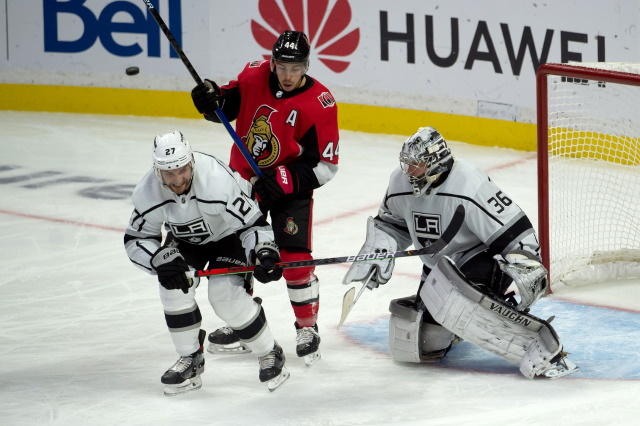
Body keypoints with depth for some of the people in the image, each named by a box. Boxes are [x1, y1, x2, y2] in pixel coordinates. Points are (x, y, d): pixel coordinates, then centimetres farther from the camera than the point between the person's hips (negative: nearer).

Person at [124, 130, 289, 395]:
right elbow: (136, 240, -16)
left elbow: (253, 224, -31)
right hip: (185, 239, 4)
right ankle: (190, 361, 0)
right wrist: (162, 259, -34)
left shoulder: (218, 182, -40)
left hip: (230, 232, -4)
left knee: (225, 292, -22)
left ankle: (270, 355, -2)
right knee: (173, 284, -19)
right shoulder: (147, 192, -27)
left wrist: (264, 252, -48)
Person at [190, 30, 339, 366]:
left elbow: (324, 166, -19)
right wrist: (212, 99, -18)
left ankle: (307, 328, 8)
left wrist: (284, 182, -29)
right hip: (244, 180, 4)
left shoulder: (319, 104, -22)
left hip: (289, 188, -4)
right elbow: (228, 105, 6)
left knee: (294, 258, -12)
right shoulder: (254, 77, -11)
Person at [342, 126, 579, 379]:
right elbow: (391, 222, 17)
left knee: (452, 300, -42)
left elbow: (513, 230, -25)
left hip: (483, 260, -8)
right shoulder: (400, 186, -5)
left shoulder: (469, 186, -27)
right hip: (439, 269, 8)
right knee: (409, 346, 0)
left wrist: (528, 270, -33)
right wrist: (378, 251, 1)